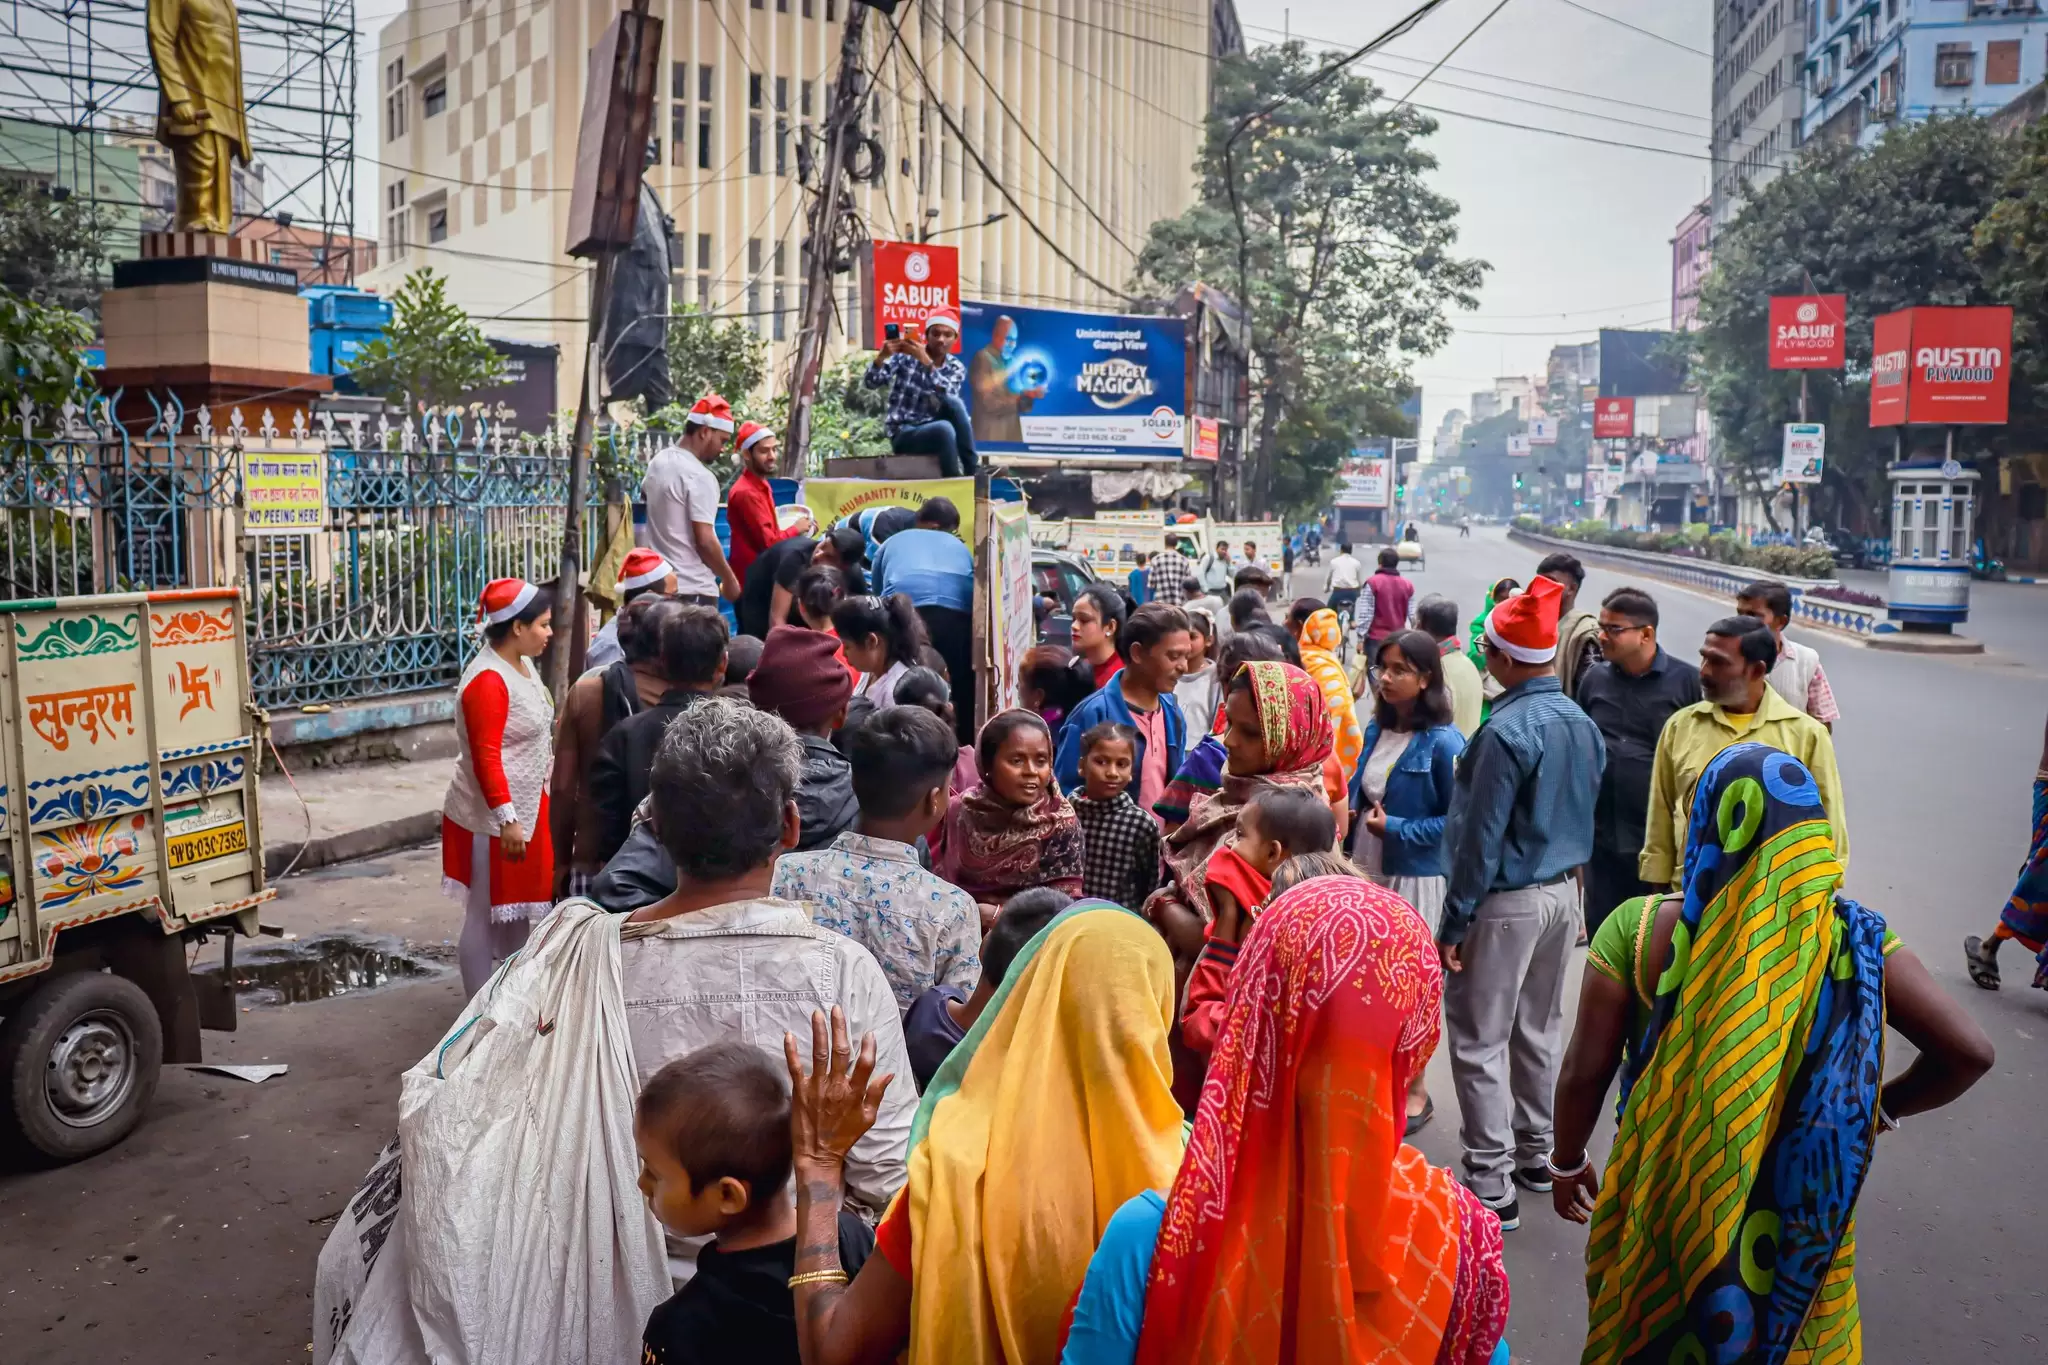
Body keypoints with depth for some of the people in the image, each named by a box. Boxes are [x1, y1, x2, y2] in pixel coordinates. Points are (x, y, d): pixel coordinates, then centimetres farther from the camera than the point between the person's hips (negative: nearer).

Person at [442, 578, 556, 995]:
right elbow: (485, 758, -24)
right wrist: (507, 819, -25)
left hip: (526, 809, 10)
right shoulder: (487, 680, -21)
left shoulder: (522, 664, 8)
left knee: (518, 910, 19)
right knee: (485, 917, 3)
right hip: (493, 820, -10)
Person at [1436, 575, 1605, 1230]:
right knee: (1538, 1029, 21)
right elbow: (1586, 815, 12)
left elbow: (1481, 837, -21)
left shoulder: (1507, 731, -23)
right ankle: (1534, 1152, 35)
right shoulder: (1581, 723, 3)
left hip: (1506, 903, -9)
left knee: (1480, 1041, 0)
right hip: (1563, 892, 9)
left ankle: (1492, 1187, 4)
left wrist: (1454, 921, -15)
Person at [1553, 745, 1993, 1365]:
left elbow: (1585, 1071, -12)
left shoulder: (1639, 928, -17)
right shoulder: (1851, 938, -13)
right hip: (1799, 1211, 1)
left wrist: (1567, 1161, 5)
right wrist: (1882, 1108, 4)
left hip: (1662, 1196, -1)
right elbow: (1969, 1051, -14)